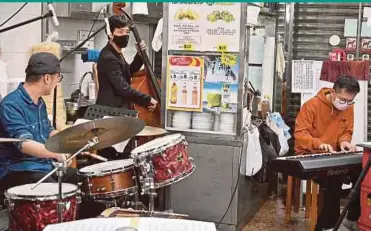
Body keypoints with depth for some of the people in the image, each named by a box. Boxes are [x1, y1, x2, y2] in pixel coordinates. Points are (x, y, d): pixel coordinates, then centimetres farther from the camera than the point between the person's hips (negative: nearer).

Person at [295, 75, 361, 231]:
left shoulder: (348, 108, 3)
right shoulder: (312, 105, -15)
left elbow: (347, 132, 13)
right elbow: (299, 134, -17)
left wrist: (344, 141, -11)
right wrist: (319, 143, -34)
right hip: (309, 155, -6)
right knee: (333, 180, -32)